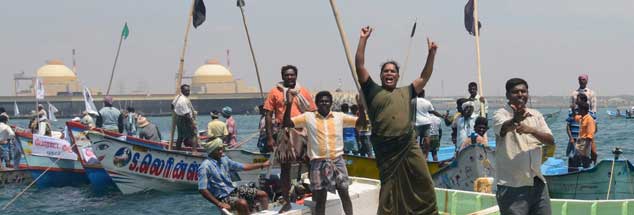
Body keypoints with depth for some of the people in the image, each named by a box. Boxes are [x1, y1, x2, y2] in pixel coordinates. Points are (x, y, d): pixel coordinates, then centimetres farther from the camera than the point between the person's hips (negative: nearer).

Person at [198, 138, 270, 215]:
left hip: (234, 190, 9)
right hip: (223, 197, -9)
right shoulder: (205, 167, -18)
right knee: (242, 203, -36)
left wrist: (262, 165, 13)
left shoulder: (224, 159, 5)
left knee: (263, 195, 3)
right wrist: (219, 204, -25)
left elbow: (243, 167, 15)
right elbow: (202, 190, -23)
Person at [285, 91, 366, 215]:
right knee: (320, 198, 4)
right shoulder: (308, 117, 1)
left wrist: (360, 105, -13)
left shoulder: (340, 116, 4)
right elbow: (287, 123, -4)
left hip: (337, 160, 1)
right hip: (318, 162, -1)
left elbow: (361, 122, 2)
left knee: (344, 194, 5)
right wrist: (289, 103, -14)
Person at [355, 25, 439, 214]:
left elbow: (424, 77, 20)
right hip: (386, 149, -3)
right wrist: (363, 39, -2)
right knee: (390, 188, 6)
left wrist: (431, 54, 12)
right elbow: (359, 66, 1)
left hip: (409, 146, 3)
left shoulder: (405, 92, 17)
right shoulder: (373, 91, 7)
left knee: (423, 184, 3)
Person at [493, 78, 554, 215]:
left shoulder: (535, 115, 10)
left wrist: (532, 130, -21)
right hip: (512, 186, -6)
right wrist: (515, 120, -53)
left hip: (537, 183, 6)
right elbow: (504, 128, -30)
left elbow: (551, 141, -2)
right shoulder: (501, 114, -6)